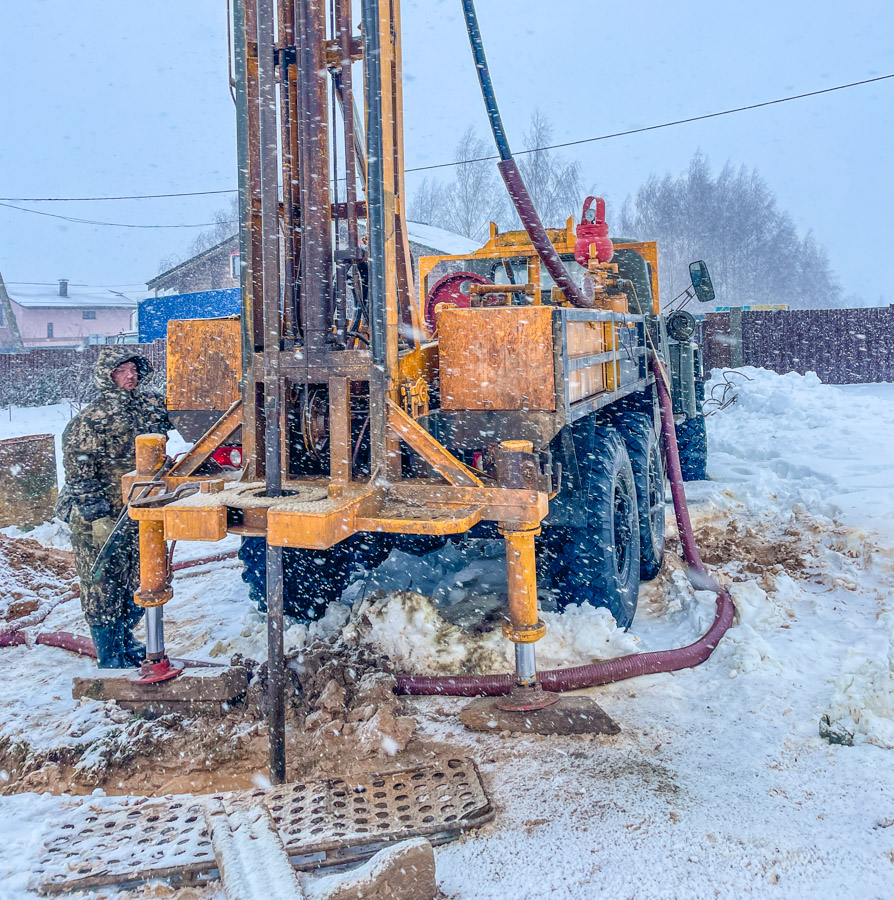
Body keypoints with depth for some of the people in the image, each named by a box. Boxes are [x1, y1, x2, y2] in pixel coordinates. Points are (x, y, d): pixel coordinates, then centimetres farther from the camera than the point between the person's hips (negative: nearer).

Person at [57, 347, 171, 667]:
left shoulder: (153, 405, 5)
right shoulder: (92, 418, -13)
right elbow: (79, 469, -14)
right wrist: (97, 516, -17)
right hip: (103, 513, -6)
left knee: (136, 581, 15)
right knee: (103, 585, 2)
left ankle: (125, 641, 33)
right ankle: (111, 659, 12)